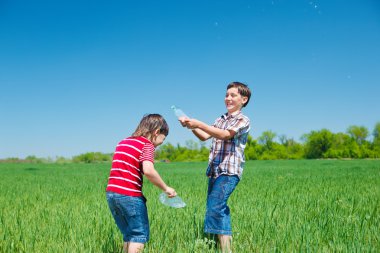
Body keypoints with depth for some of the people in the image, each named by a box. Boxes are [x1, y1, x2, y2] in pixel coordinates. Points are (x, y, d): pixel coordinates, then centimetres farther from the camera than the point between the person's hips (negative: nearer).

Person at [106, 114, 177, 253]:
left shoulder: (122, 142, 18)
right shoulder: (147, 145, -6)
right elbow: (148, 170, -22)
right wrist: (165, 188, -13)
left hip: (111, 193, 8)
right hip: (130, 195, -8)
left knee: (129, 234, 19)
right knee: (140, 234, 4)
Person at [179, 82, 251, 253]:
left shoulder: (243, 121, -3)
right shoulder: (220, 120, 19)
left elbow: (224, 135, -17)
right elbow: (204, 137, 15)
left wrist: (199, 124, -23)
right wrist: (191, 126, -2)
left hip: (229, 172, -7)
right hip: (214, 171, 8)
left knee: (215, 207, -20)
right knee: (219, 208, 10)